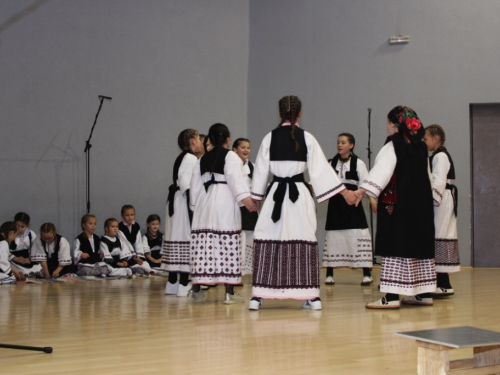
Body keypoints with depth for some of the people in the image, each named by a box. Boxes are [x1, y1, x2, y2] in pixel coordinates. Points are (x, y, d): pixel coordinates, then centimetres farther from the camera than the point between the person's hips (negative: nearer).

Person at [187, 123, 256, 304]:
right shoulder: (230, 156, 0)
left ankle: (195, 290, 12)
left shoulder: (202, 159, 17)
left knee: (202, 245, 8)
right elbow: (236, 178, -15)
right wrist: (245, 198, -23)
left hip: (204, 202, 6)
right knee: (227, 246, -5)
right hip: (225, 202, -6)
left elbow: (195, 184, 19)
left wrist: (195, 205, 28)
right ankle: (230, 293, -5)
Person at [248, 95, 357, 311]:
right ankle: (312, 296, 7)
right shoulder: (307, 138, -1)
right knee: (305, 241, 5)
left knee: (266, 241, 3)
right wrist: (344, 191, 6)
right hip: (300, 195, 0)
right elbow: (321, 169, -1)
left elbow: (260, 170, 7)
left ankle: (257, 296, 0)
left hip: (275, 193, 0)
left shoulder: (269, 138, 1)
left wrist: (254, 197, 19)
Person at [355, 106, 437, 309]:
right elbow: (427, 176, 21)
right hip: (421, 204, 8)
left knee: (395, 246, -10)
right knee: (420, 244, 12)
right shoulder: (421, 147, 14)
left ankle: (392, 296, -15)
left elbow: (382, 170, -22)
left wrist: (363, 190, -29)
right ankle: (424, 294, 17)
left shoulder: (393, 145, -8)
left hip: (397, 204, -8)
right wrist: (428, 198, 34)